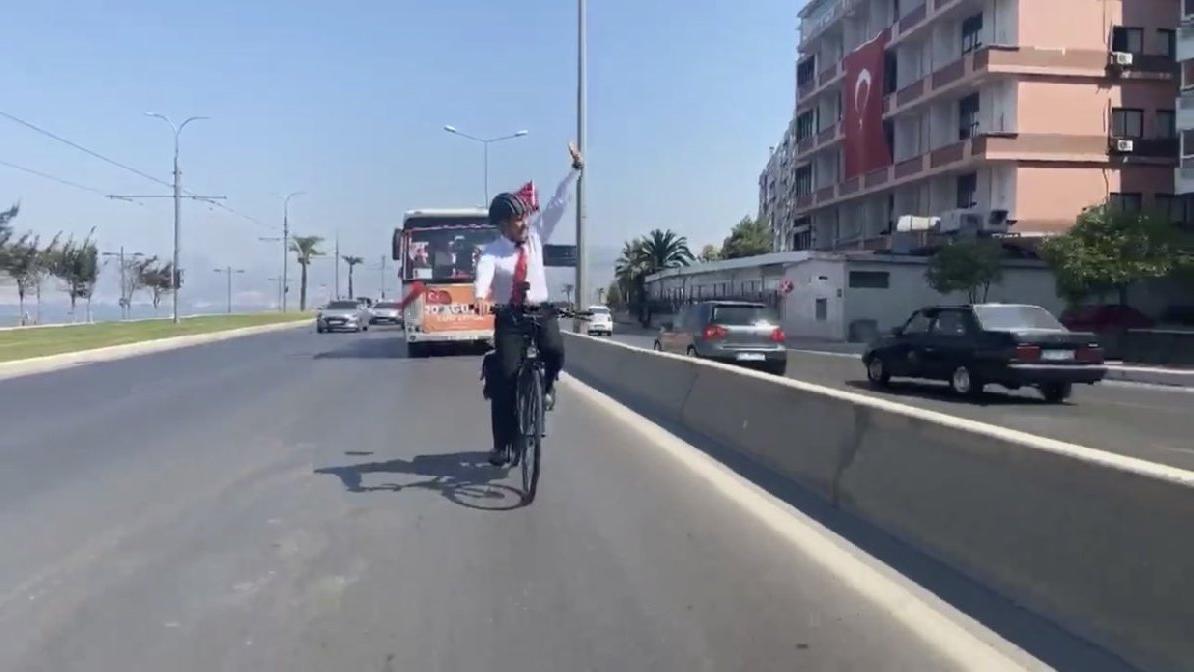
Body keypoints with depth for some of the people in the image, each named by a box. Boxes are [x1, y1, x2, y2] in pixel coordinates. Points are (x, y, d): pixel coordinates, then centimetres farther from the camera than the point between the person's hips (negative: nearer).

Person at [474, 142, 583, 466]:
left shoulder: (535, 235, 2)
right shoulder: (492, 252, -9)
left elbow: (558, 203, 2)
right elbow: (483, 276, -29)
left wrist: (575, 169, -1)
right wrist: (480, 296, -51)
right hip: (508, 317, -2)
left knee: (555, 351, -27)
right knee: (504, 377, -7)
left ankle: (545, 385, 9)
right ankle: (502, 445, 3)